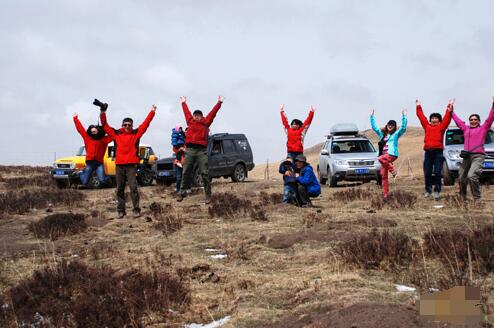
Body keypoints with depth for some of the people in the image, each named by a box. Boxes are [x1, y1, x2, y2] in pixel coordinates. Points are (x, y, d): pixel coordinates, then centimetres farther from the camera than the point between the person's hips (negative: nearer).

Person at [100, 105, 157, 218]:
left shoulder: (136, 133, 5)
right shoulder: (116, 133, 8)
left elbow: (145, 124, 0)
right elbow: (105, 126, 9)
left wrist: (152, 112, -6)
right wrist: (103, 115, 1)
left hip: (131, 165, -2)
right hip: (119, 165, 2)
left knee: (133, 187, -8)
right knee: (120, 189, 7)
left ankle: (136, 210, -3)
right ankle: (120, 210, 14)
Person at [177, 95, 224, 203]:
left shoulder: (206, 122, 11)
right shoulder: (190, 121, 18)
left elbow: (213, 112, 16)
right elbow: (187, 112, 32)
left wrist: (219, 102, 18)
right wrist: (184, 102, 44)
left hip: (202, 151, -2)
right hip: (190, 150, 2)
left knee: (204, 173, -4)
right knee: (186, 172, 2)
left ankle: (208, 195, -2)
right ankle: (182, 193, 8)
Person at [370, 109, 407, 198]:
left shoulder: (396, 134, 6)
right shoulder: (382, 134, 19)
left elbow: (403, 127, -7)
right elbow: (374, 127, 22)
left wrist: (404, 116, -12)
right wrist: (372, 116, 18)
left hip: (392, 155, -6)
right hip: (384, 155, 6)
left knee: (381, 158, -36)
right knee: (383, 175, 0)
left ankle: (392, 170, -18)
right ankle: (385, 193, 3)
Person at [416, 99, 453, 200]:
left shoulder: (441, 126, 7)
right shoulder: (426, 126, 14)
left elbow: (447, 117, 2)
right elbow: (421, 116, 20)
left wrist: (449, 107, 0)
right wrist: (418, 107, 23)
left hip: (438, 151, -3)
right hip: (428, 151, 3)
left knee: (437, 173, -5)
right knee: (427, 173, 4)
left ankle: (437, 191, -2)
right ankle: (428, 190, 13)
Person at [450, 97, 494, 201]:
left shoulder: (483, 128, 7)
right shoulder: (466, 129, 19)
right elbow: (458, 121, 32)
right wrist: (451, 112, 38)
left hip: (478, 156, -6)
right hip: (467, 156, 6)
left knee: (471, 176, -24)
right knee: (462, 178, 7)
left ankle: (477, 199, -15)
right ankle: (462, 196, 30)